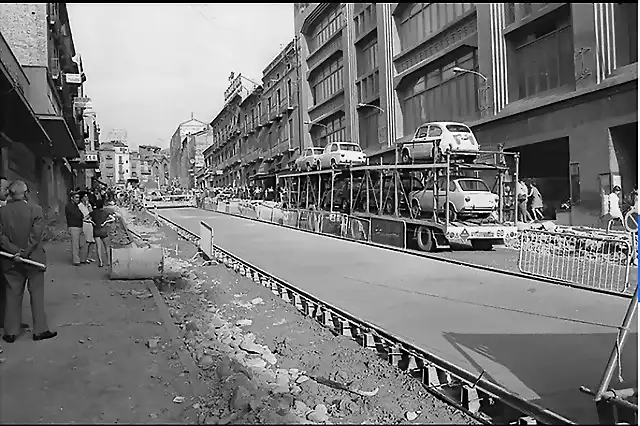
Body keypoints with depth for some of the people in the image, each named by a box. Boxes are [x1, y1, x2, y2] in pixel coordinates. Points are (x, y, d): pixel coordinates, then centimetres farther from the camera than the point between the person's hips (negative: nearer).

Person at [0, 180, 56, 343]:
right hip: (33, 259, -3)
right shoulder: (35, 209, -11)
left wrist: (15, 251, -9)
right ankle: (40, 330, 12)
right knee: (37, 295, 7)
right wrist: (24, 253, -12)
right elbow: (36, 234, -17)